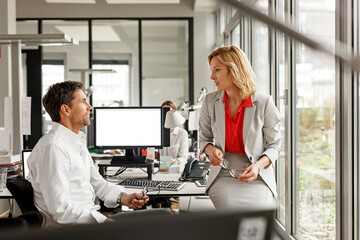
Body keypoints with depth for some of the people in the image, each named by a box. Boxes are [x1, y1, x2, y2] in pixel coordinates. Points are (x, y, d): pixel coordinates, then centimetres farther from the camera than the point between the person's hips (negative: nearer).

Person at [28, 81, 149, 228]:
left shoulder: (78, 142, 16)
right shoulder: (53, 147, -18)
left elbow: (96, 181, 22)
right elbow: (60, 209, -24)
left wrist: (123, 197, 4)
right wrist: (105, 221, -24)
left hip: (88, 219, 10)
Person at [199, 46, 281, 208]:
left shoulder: (264, 103, -4)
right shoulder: (210, 102, 4)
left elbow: (274, 145, 4)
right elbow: (204, 138, 17)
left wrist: (258, 165, -15)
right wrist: (210, 149, -7)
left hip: (257, 178, -1)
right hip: (222, 176, 2)